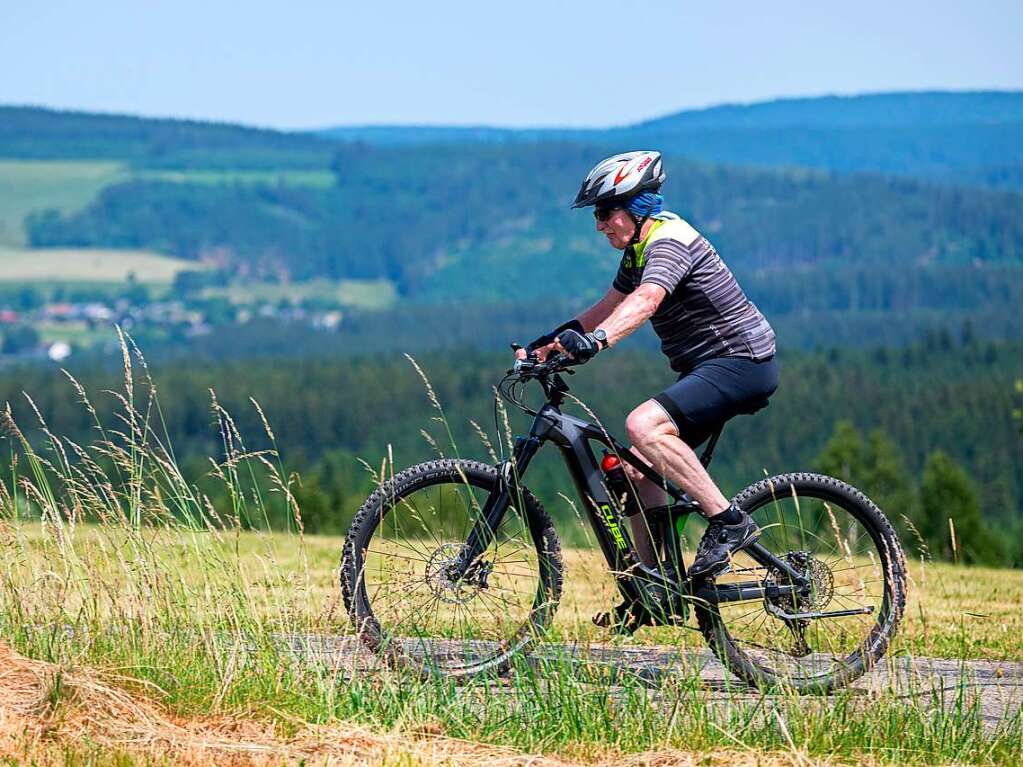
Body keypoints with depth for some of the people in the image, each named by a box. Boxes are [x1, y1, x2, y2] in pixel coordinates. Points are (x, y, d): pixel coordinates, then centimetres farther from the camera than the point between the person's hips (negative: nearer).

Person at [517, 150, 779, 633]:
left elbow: (645, 302, -37)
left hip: (742, 362, -10)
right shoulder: (638, 251, 13)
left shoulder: (669, 241, -18)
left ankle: (728, 522, -22)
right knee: (634, 468, 5)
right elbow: (604, 311, 21)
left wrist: (596, 340, -52)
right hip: (706, 367, 10)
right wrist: (547, 343, 8)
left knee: (644, 426, -29)